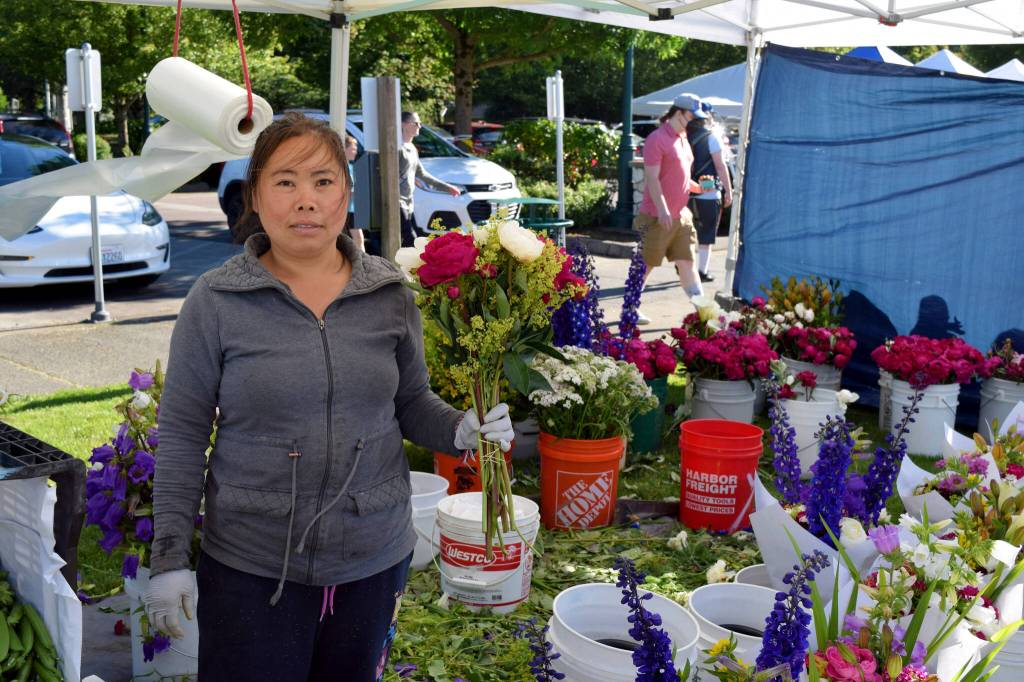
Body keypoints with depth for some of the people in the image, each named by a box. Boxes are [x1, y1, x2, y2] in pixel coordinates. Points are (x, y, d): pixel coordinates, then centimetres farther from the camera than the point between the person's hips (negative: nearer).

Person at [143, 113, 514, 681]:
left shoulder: (390, 295, -1)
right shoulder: (215, 301, -8)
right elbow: (181, 434, -4)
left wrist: (460, 430, -12)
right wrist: (170, 556, -5)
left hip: (374, 558, 3)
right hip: (250, 568, -2)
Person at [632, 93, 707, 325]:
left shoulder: (683, 139, 15)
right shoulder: (657, 139, -12)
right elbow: (652, 178, -18)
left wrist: (698, 187, 6)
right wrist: (662, 210, -23)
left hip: (681, 216, 8)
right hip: (657, 217, -8)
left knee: (686, 262, 5)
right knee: (645, 264, 3)